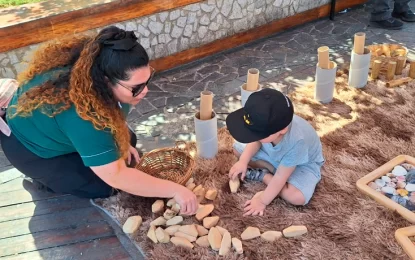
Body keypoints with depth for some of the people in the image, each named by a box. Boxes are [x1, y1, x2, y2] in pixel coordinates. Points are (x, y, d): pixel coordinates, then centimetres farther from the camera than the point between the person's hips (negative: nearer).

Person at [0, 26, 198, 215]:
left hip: (51, 121, 7)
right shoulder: (80, 113, -43)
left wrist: (124, 143, -7)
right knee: (102, 186, -14)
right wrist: (175, 190, -35)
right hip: (28, 144, -7)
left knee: (127, 140, 3)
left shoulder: (100, 67, -22)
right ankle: (44, 175, 7)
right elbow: (115, 176, -39)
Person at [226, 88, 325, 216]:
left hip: (303, 163, -4)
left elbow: (280, 177, -33)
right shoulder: (265, 124, -33)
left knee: (297, 197, -32)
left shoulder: (296, 142, -45)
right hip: (275, 153, 5)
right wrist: (243, 161, -21)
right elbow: (256, 141, -8)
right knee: (238, 148, -4)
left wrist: (262, 201, -26)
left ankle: (263, 175, -10)